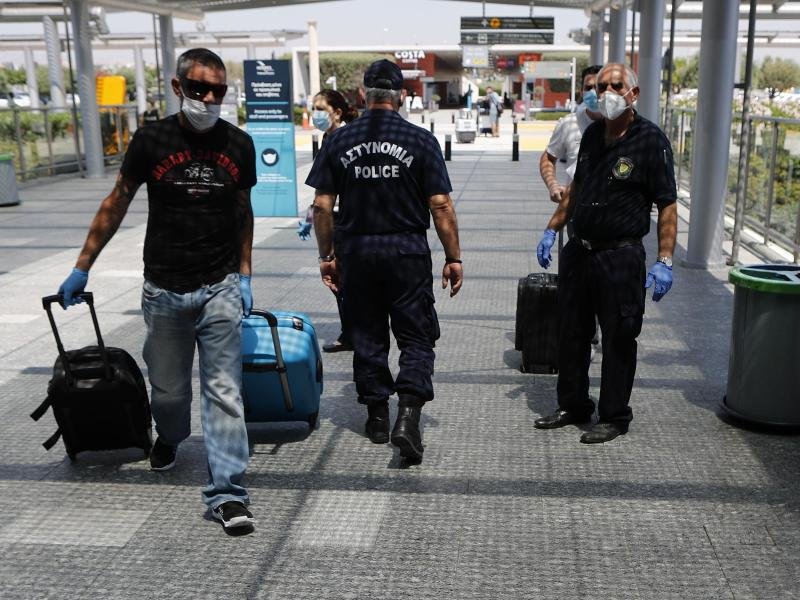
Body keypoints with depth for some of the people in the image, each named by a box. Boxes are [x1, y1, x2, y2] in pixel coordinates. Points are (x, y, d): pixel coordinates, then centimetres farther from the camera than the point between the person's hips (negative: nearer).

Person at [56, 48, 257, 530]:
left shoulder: (238, 144, 0)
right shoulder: (152, 140, -4)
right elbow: (117, 204, 5)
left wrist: (245, 276, 6)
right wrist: (82, 267, 6)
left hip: (220, 288, 0)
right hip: (164, 290, 0)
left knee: (223, 390, -5)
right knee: (168, 388, 15)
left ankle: (228, 491, 0)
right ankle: (169, 437, 48)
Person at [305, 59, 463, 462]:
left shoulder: (339, 140, 1)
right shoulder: (420, 140, -5)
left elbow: (321, 206, 1)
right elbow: (441, 206, -8)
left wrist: (326, 255, 11)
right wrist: (453, 258, 0)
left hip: (356, 252, 2)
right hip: (408, 251, -2)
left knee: (366, 336, 14)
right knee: (416, 337, 6)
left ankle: (377, 415, 24)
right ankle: (408, 415, -10)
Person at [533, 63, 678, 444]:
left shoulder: (650, 140, -10)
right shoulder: (593, 134, 9)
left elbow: (667, 206, -11)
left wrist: (664, 261, -17)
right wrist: (553, 229, 17)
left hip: (621, 256, -7)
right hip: (578, 251, 7)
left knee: (618, 339, 3)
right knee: (571, 332, 14)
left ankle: (614, 416, 17)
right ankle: (573, 405, 30)